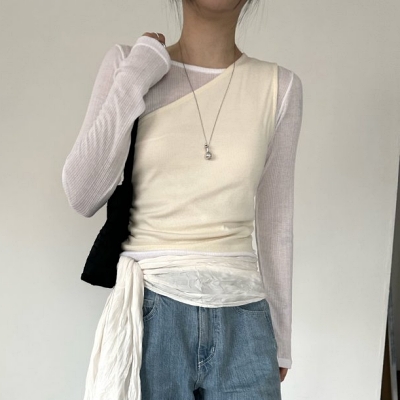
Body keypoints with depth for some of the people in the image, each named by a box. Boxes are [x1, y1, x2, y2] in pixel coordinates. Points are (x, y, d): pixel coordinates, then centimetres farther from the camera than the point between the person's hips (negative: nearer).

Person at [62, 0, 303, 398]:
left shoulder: (279, 86, 2)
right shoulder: (126, 63, -1)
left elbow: (274, 223, 7)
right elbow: (82, 197, -7)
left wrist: (280, 337, 12)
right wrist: (133, 82, -13)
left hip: (242, 320, 2)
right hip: (149, 314, -1)